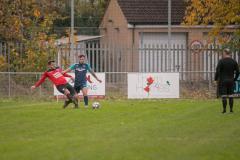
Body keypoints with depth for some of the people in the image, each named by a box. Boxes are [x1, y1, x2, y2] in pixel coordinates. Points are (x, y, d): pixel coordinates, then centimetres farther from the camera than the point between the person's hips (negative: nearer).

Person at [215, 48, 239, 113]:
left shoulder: (221, 61, -9)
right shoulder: (234, 61, 3)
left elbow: (217, 71, -14)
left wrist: (216, 79, -4)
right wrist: (234, 79, 15)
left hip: (222, 81, -3)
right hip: (231, 81, 3)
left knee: (224, 96, -1)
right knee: (230, 96, 6)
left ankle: (224, 109, -3)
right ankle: (231, 109, 4)